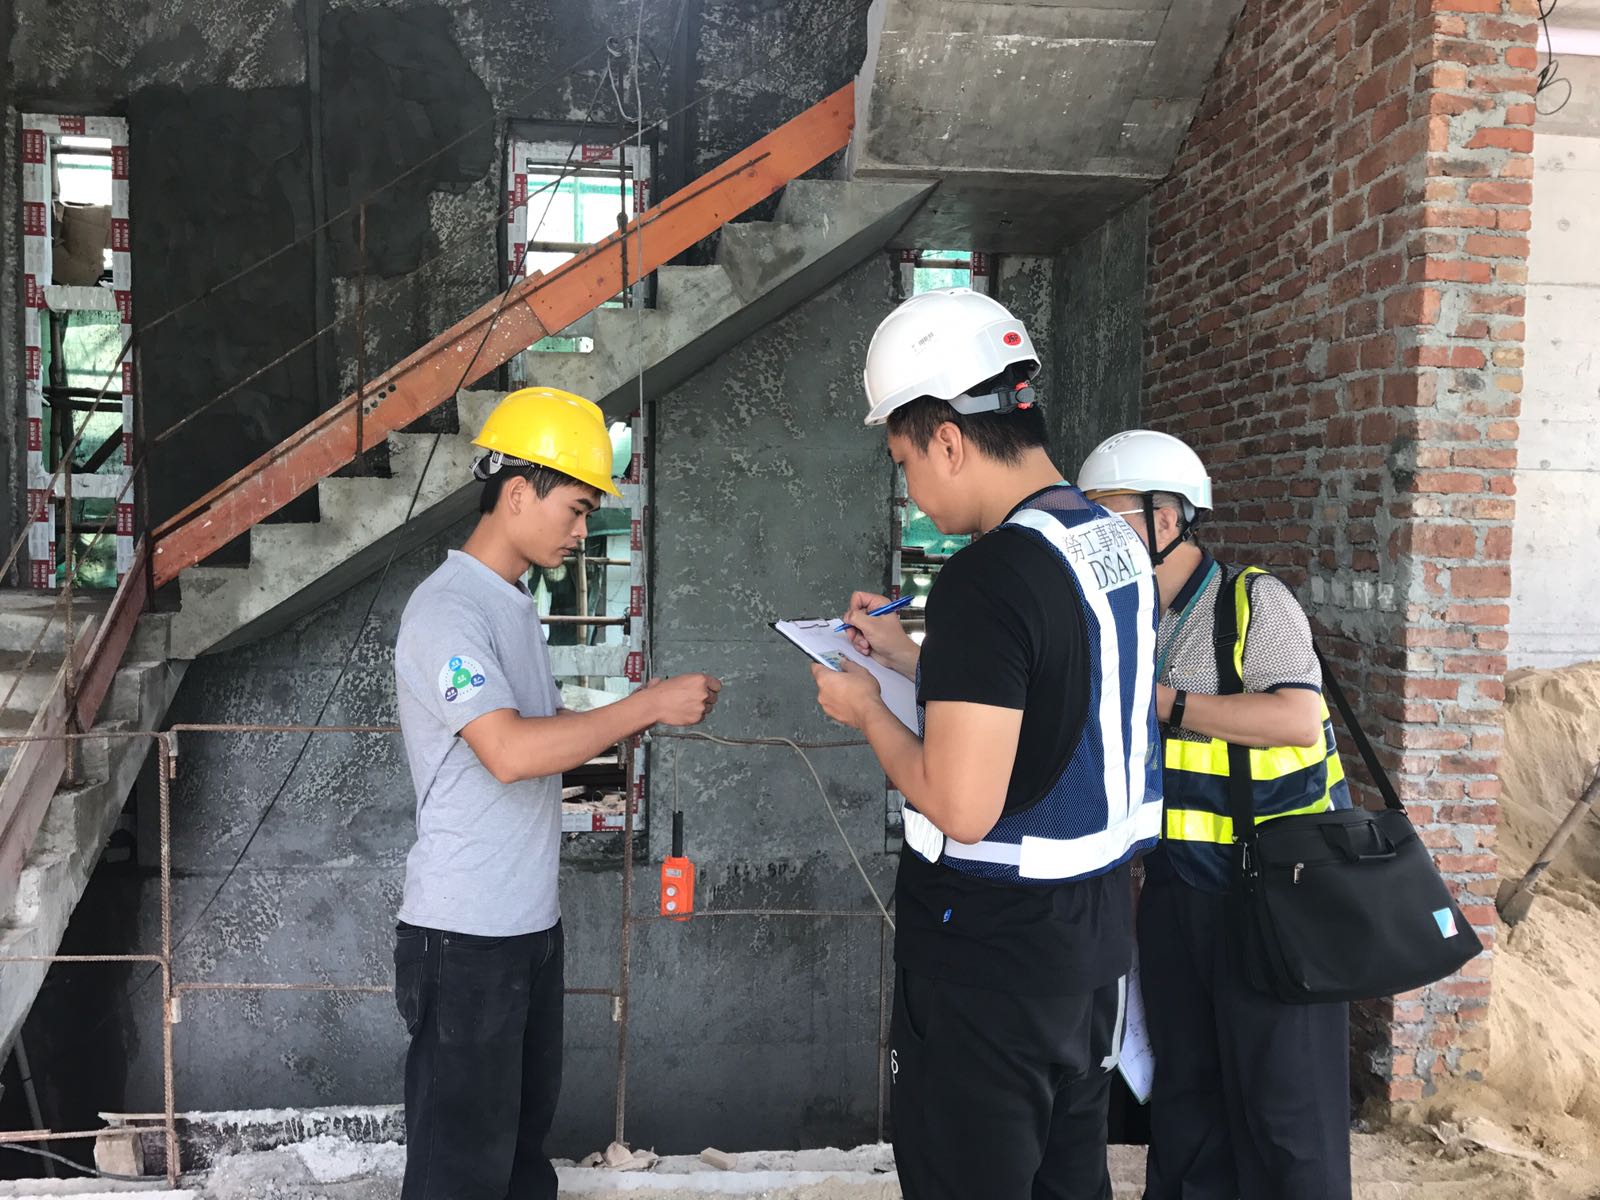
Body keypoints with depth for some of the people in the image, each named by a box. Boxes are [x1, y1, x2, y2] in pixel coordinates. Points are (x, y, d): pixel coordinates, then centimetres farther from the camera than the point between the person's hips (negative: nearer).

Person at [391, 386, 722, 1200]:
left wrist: (630, 723, 2)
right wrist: (648, 704, -22)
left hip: (530, 921, 9)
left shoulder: (512, 603, 11)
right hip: (466, 933, -9)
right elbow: (509, 753, -29)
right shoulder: (447, 610, -18)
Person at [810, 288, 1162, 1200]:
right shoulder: (1119, 543, 4)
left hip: (991, 948, -9)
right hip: (1097, 919, 9)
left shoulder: (990, 576, -24)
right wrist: (913, 657, 16)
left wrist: (868, 712, -10)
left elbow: (963, 808, -26)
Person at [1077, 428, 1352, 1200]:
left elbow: (1298, 719, -23)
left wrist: (1164, 702, -21)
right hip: (1175, 889, 6)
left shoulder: (1253, 600, -11)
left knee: (1282, 1095, 3)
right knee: (1184, 1087, 16)